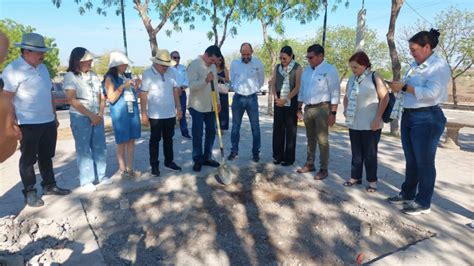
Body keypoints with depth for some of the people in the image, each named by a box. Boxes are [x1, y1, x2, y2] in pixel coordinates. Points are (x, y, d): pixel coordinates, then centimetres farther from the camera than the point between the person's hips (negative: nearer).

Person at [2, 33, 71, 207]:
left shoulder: (42, 68, 11)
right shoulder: (13, 69, -11)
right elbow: (6, 99, -13)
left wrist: (54, 117, 16)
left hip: (48, 122, 7)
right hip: (28, 124, -7)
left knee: (46, 156, 16)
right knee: (28, 159, 7)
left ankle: (49, 186, 29)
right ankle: (30, 192, 19)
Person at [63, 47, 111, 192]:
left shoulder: (93, 75, 9)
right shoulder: (70, 76, -5)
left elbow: (102, 97, 10)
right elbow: (72, 100, -13)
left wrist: (100, 114, -5)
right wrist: (90, 115, -14)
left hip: (97, 117, 5)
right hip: (80, 117, -5)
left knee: (100, 147, 8)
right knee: (83, 149, 2)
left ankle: (100, 175, 20)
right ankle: (86, 180, 12)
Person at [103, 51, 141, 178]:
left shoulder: (126, 76, 14)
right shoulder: (110, 78, -4)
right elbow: (111, 98, -11)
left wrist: (135, 86, 3)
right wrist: (123, 86, -16)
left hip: (132, 111, 6)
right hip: (119, 113, -6)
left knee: (131, 140, 8)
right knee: (122, 142, 1)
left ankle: (130, 168, 17)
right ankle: (123, 170, 11)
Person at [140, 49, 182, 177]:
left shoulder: (170, 72, 3)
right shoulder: (148, 74, -10)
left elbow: (175, 90, 11)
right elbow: (143, 95, -11)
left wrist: (178, 107, 9)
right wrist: (144, 114, -13)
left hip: (170, 113, 5)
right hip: (155, 115, -4)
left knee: (168, 139, 15)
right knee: (155, 139, 7)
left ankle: (169, 161, 29)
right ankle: (154, 165, 18)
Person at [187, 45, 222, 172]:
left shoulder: (213, 66, 11)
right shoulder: (194, 64, -12)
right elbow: (192, 85, -20)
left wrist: (218, 101, 14)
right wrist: (206, 80, -34)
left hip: (210, 106, 7)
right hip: (197, 106, -7)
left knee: (211, 131, 10)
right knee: (197, 134, 0)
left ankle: (207, 158, 23)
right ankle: (197, 160, 13)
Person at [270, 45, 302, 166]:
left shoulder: (297, 68, -3)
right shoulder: (277, 67, 10)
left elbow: (297, 87, -9)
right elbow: (273, 84, 7)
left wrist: (286, 99, -13)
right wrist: (276, 97, -9)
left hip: (291, 102, -4)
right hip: (278, 101, 4)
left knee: (290, 130, 1)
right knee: (277, 128, 5)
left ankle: (289, 158, 9)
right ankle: (278, 156, 15)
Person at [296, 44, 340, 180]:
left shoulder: (330, 70, -7)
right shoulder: (306, 70, 12)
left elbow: (335, 93, -11)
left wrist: (333, 113, -16)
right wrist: (299, 108, 14)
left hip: (322, 108, -6)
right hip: (308, 108, 6)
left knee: (322, 140, -2)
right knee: (310, 138, 15)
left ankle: (323, 169, 8)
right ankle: (309, 164, 26)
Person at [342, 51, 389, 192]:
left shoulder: (374, 76, -7)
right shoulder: (352, 79, 9)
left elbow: (385, 97, -10)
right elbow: (346, 97, 22)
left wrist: (378, 118, -14)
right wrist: (345, 110, 5)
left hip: (371, 124, -5)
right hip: (354, 124, 5)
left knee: (370, 153, 4)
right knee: (356, 152, 14)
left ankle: (372, 181, 17)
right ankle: (355, 177, 26)